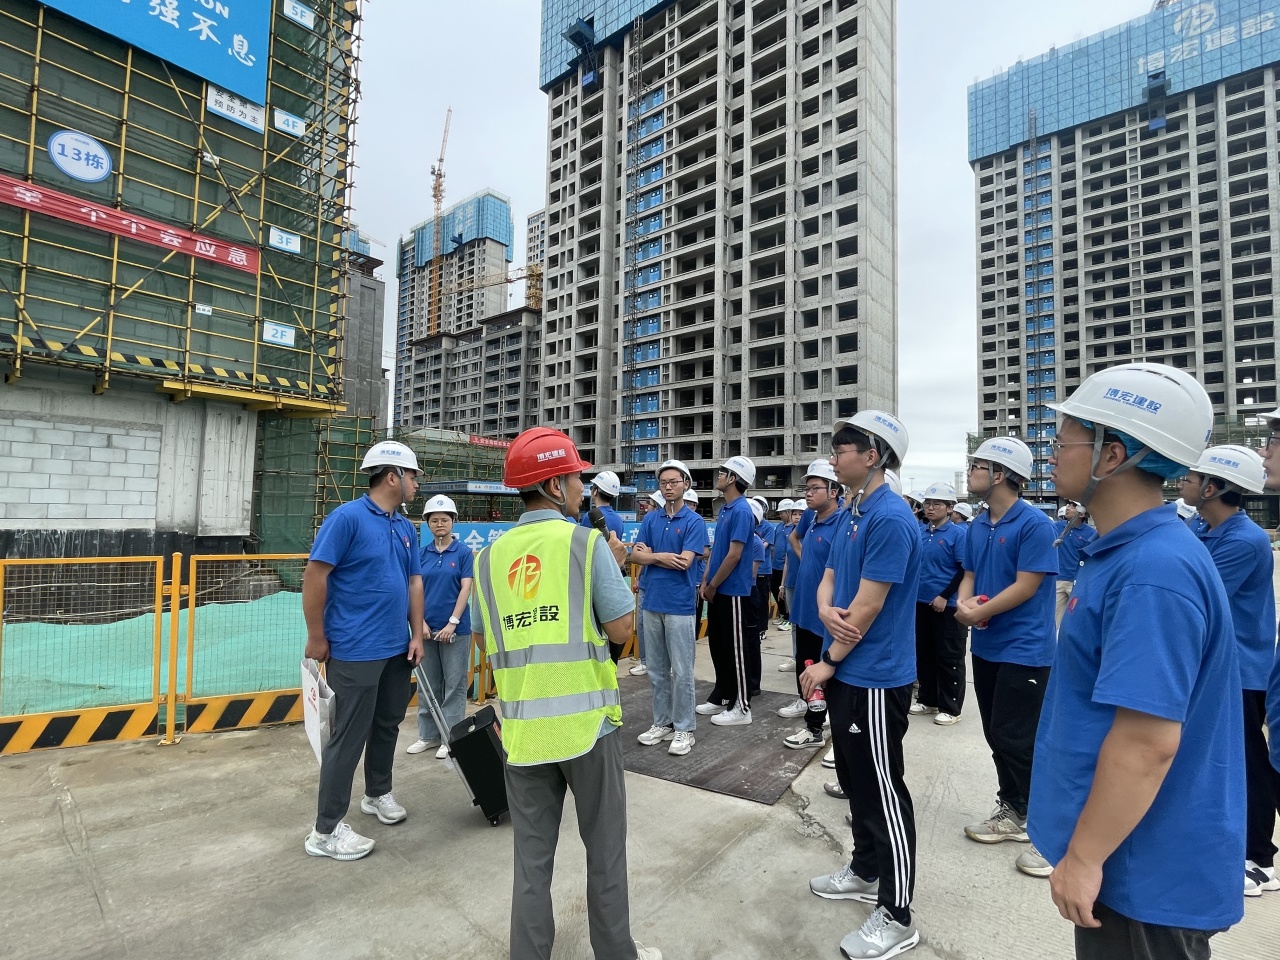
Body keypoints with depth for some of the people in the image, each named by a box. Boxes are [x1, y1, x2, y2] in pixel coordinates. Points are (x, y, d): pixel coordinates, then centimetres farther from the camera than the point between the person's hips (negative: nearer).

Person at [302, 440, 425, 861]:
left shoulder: (406, 527, 8)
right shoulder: (347, 517, -14)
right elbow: (314, 576, -15)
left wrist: (417, 634, 7)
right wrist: (316, 639, -11)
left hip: (397, 648, 8)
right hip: (356, 650, -7)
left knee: (387, 724, 20)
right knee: (349, 736, 1)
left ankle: (378, 793, 41)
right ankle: (326, 830, 16)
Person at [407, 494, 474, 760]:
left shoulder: (463, 552, -5)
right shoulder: (423, 553, 6)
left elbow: (465, 589, -9)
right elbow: (417, 589, 5)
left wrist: (452, 622, -14)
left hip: (456, 628, -4)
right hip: (427, 628, 4)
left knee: (454, 684, 5)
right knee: (427, 684, 14)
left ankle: (451, 737, 17)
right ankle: (429, 734, 27)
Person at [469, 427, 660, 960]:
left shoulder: (490, 555, 2)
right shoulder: (588, 543, -11)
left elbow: (482, 637, 11)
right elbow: (620, 628, -8)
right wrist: (616, 565, 4)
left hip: (522, 727, 3)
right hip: (586, 720, -3)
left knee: (532, 857, 17)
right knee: (604, 846, 17)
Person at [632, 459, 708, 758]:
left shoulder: (694, 521, -6)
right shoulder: (650, 518, 8)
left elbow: (684, 561, -15)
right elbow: (636, 555, 0)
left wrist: (651, 555, -5)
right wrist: (664, 557, -12)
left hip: (680, 605, -5)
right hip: (651, 602, 5)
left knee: (682, 671, 3)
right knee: (657, 670, 14)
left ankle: (684, 728, 16)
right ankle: (662, 722, 27)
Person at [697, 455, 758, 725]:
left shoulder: (741, 511, -18)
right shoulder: (725, 509, 11)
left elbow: (734, 555, -21)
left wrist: (712, 585, -13)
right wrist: (705, 581, 9)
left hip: (733, 591, -9)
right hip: (718, 590, 9)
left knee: (736, 649, 2)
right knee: (717, 645, 17)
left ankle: (741, 707, 14)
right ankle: (721, 696, 30)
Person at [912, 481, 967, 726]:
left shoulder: (958, 534, -10)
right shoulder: (920, 534, 7)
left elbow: (965, 570, -13)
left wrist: (945, 596, -17)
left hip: (947, 605, -6)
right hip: (921, 603, 6)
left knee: (949, 657, 3)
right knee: (924, 654, 14)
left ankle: (950, 708, 15)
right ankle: (927, 699, 28)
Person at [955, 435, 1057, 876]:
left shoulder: (1034, 523, -17)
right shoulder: (978, 526, 7)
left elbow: (1026, 586, -20)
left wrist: (979, 612, -13)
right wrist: (963, 603, -9)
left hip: (1025, 650, -8)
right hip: (986, 647, 8)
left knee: (1016, 741, -2)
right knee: (996, 735, 16)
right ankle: (1014, 812, 32)